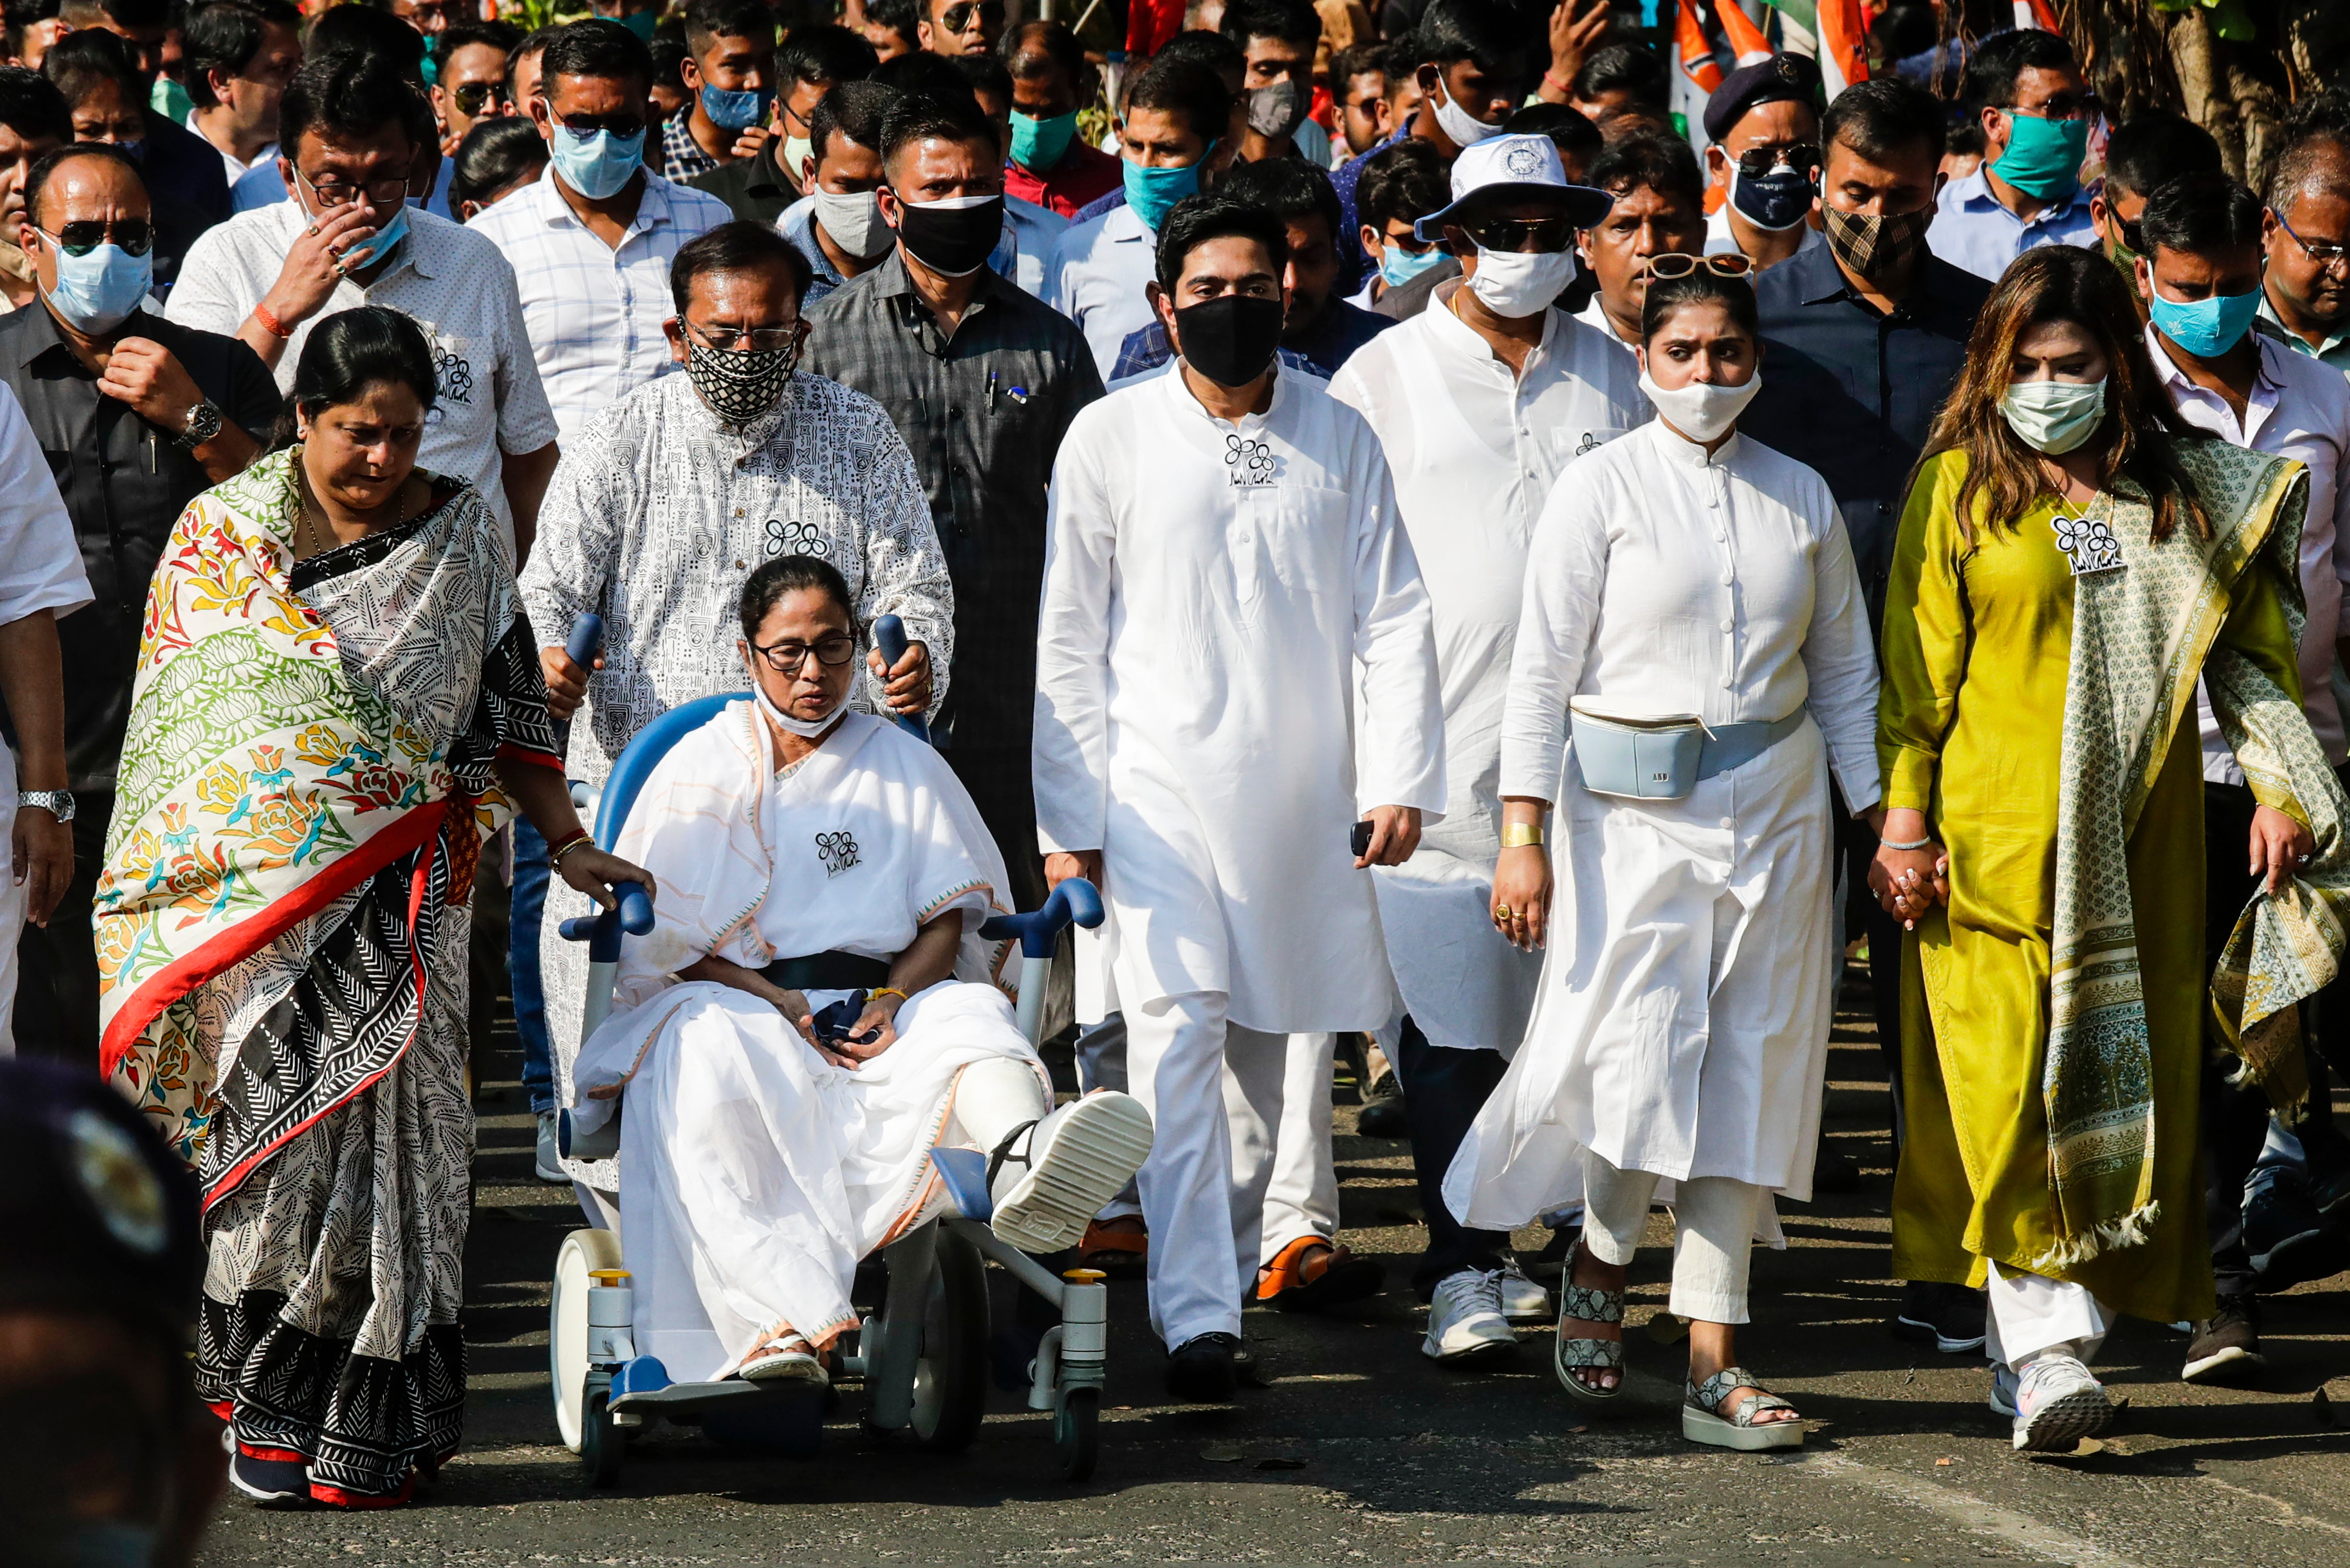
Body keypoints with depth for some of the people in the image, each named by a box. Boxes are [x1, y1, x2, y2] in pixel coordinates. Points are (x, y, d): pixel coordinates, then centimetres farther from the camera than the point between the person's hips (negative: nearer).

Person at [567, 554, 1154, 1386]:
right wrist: (776, 1001, -10)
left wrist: (895, 999, -11)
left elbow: (949, 917, 11)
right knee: (707, 1055, -38)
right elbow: (658, 934, 7)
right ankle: (780, 1314, -57)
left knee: (970, 1014, -33)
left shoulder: (906, 764, 21)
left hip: (880, 1002, 1)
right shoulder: (702, 766, 17)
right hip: (734, 999, -1)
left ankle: (1023, 1157, -73)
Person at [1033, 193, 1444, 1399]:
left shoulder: (1339, 437, 6)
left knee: (1272, 1030, 10)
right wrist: (1067, 814, 0)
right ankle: (1194, 1310, -16)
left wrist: (1398, 782, -3)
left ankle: (1250, 1238, 31)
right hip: (1163, 787, -2)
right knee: (1178, 1029, -12)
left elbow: (1392, 618, 7)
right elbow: (1070, 643, 3)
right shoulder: (1111, 439, 1)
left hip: (1305, 790, 2)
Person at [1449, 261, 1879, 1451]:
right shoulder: (1602, 489, -1)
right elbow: (1543, 668, -3)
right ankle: (1599, 1263, 20)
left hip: (1774, 812, 4)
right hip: (1633, 813, -3)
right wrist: (1522, 833, -10)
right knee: (1640, 1061, -11)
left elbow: (1844, 673, 15)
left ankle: (1713, 1360, 4)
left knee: (1750, 1068, 1)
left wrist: (1883, 817, 9)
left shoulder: (1800, 498, 9)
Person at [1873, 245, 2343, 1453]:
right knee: (2007, 1083, -12)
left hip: (2143, 838, 3)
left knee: (2132, 1072, 1)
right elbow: (1917, 666, 2)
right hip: (1995, 840, -3)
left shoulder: (2186, 490, 10)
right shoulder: (1959, 485, 3)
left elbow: (2250, 643, 14)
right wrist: (1902, 824, -4)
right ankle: (2042, 1347, -13)